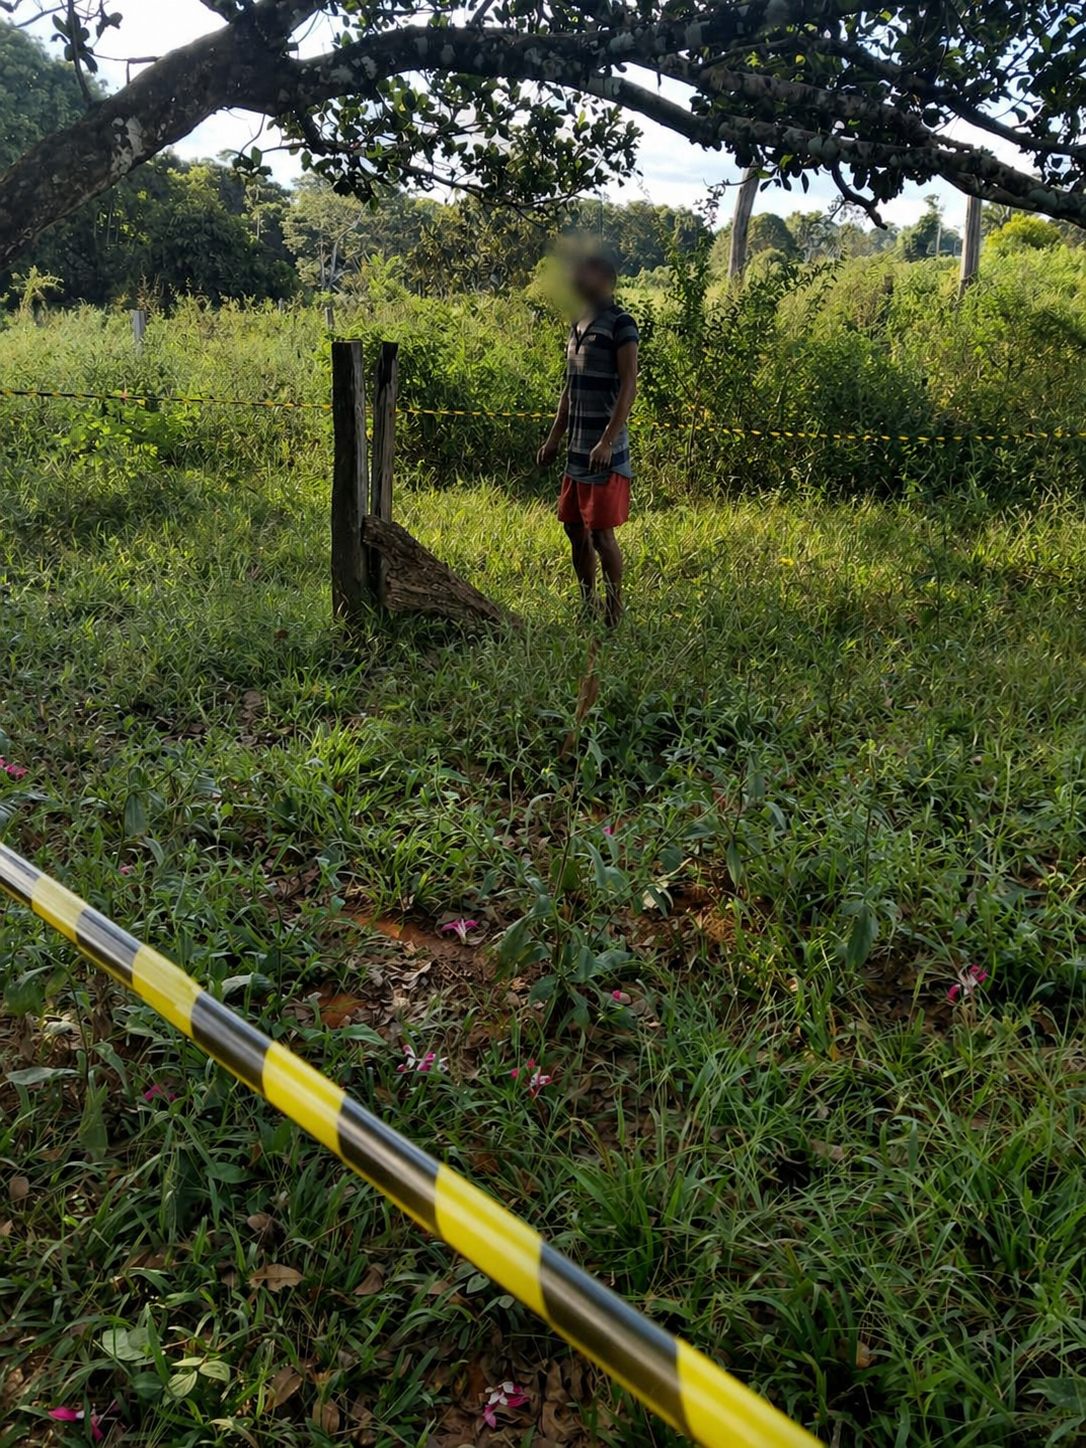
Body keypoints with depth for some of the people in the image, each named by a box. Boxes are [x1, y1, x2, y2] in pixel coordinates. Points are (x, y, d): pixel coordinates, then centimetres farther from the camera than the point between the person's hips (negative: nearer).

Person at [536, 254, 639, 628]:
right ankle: (587, 610, 22)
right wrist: (554, 438, 18)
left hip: (604, 451, -8)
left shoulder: (620, 324, -9)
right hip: (577, 449, 8)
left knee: (601, 532, -6)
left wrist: (607, 442, -21)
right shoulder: (578, 325, 16)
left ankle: (614, 615, 5)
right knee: (575, 528, 11)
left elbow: (628, 385, -15)